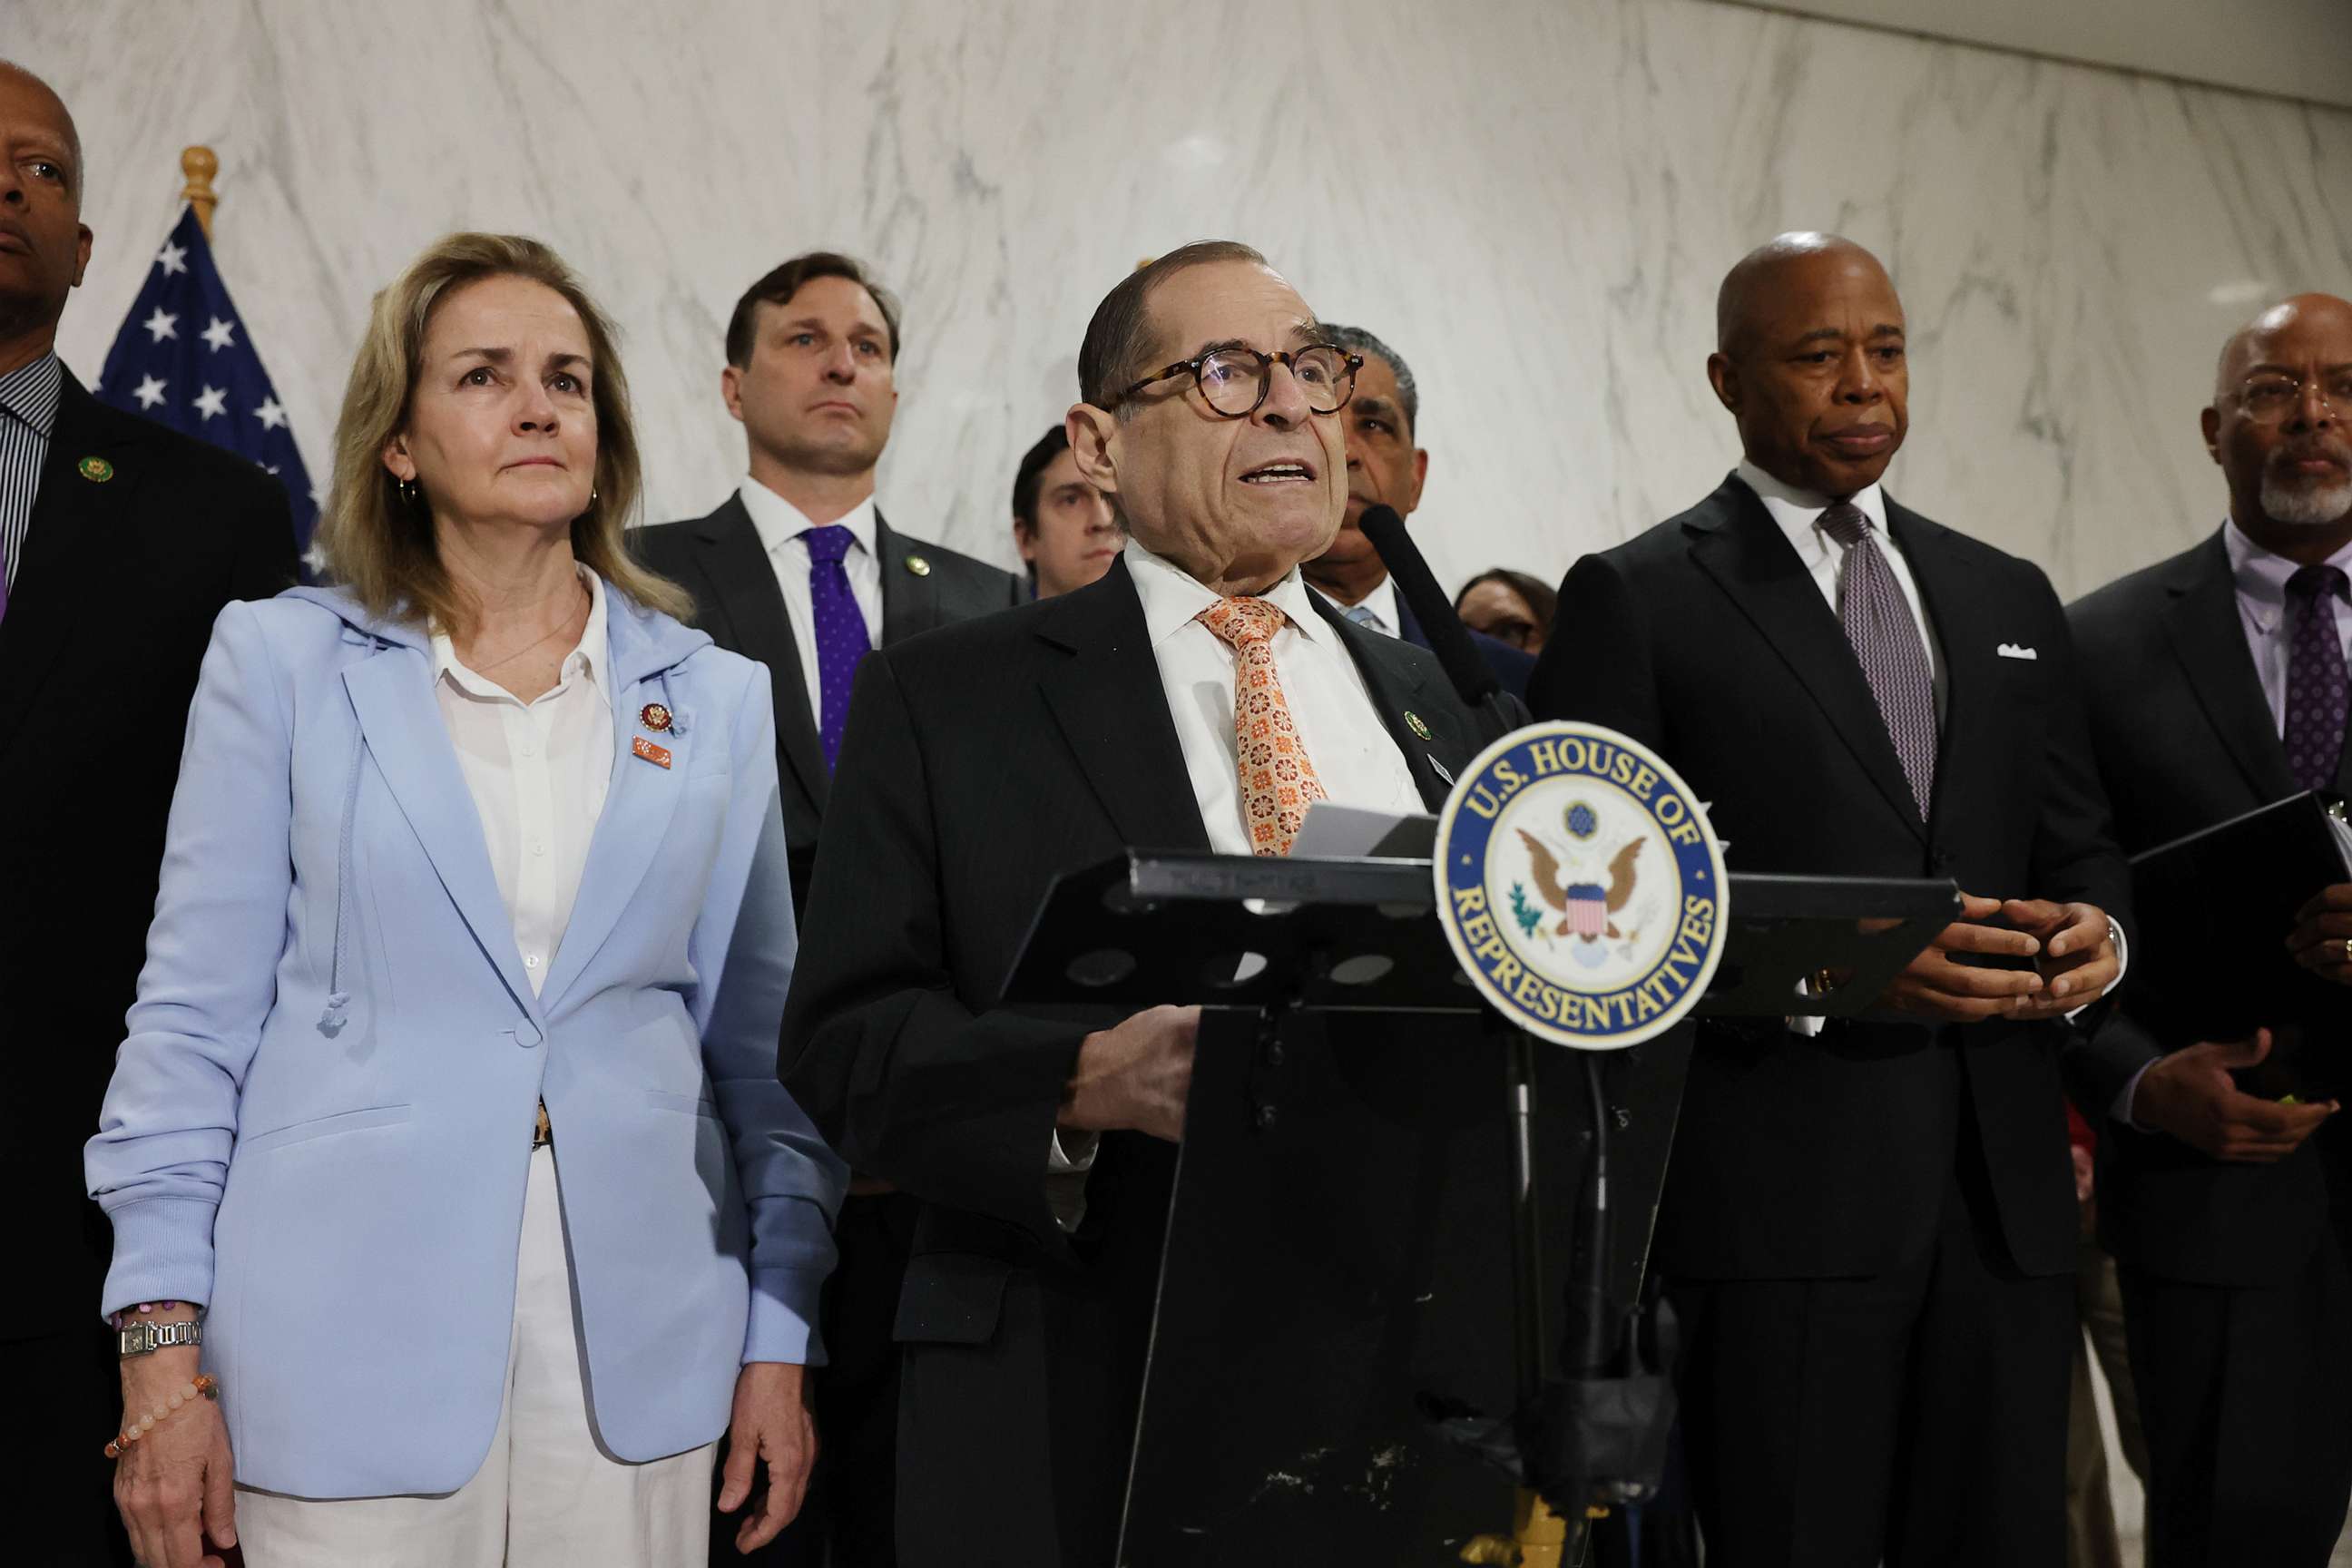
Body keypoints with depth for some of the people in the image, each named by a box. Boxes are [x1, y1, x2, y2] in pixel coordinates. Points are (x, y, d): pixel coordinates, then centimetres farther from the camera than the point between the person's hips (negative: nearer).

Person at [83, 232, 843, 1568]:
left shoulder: (717, 701, 7)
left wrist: (781, 1339, 5)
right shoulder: (283, 660, 2)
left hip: (638, 1338, 2)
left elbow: (760, 1038, 9)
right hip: (355, 1340, -2)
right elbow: (194, 1017, 1)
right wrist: (164, 1347, -5)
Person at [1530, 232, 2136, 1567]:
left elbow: (2083, 849, 21)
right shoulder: (1637, 598, 1)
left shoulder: (2009, 600, 19)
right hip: (1777, 1197, -5)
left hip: (2006, 1194, 5)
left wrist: (2094, 934, -3)